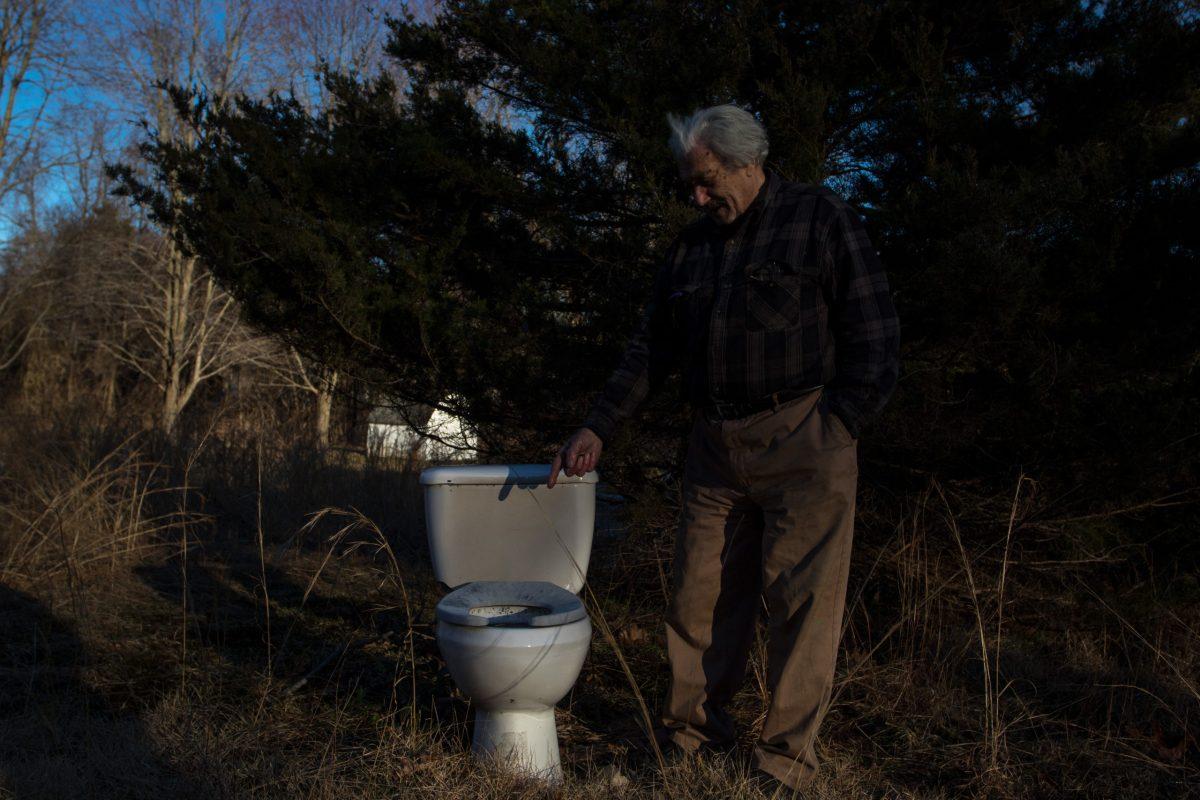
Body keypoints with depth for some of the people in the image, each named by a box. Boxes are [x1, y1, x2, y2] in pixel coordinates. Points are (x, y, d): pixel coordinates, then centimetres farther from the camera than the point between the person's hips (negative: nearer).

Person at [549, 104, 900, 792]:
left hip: (801, 442, -5)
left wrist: (836, 429, -11)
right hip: (715, 446, 5)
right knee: (701, 595, 6)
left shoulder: (823, 219, 1)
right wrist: (598, 430, 10)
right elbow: (652, 348, 18)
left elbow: (874, 336, -3)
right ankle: (692, 730, 19)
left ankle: (786, 761, 7)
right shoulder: (691, 247, 17)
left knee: (802, 599, -3)